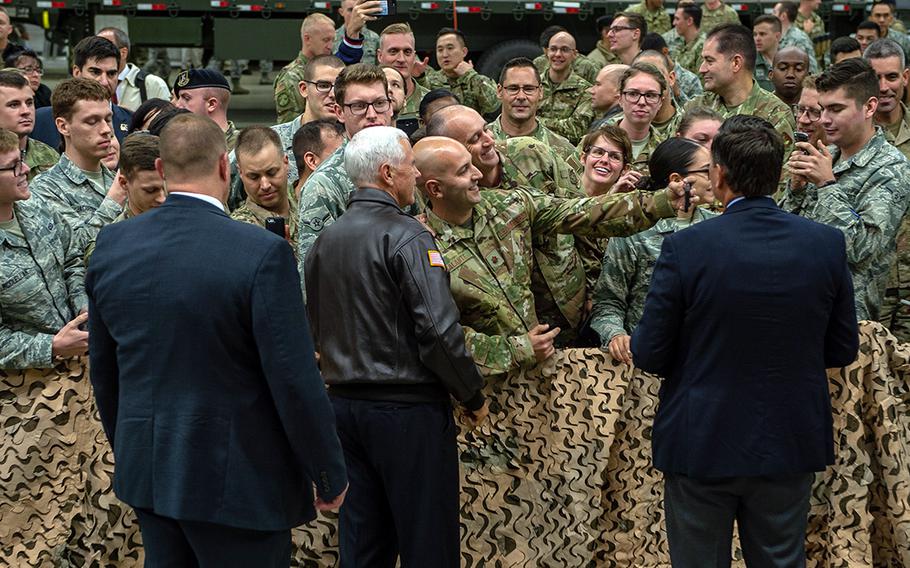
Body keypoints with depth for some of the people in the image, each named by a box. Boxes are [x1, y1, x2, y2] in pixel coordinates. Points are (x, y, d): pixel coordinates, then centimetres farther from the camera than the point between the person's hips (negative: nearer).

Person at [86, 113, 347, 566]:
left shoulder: (112, 245, 0)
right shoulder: (263, 253, -18)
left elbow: (103, 370, 10)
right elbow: (295, 380, -17)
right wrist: (330, 474, -5)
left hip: (146, 471, 6)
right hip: (236, 478, -6)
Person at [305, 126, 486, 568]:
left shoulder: (324, 242, 9)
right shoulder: (405, 236, -13)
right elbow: (439, 329, -19)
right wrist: (473, 397, -8)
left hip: (343, 403, 7)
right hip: (408, 405, -7)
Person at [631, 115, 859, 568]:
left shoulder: (684, 249, -17)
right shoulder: (827, 244, -7)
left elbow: (649, 355, -11)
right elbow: (842, 350, 2)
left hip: (703, 446, -3)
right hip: (791, 445, 3)